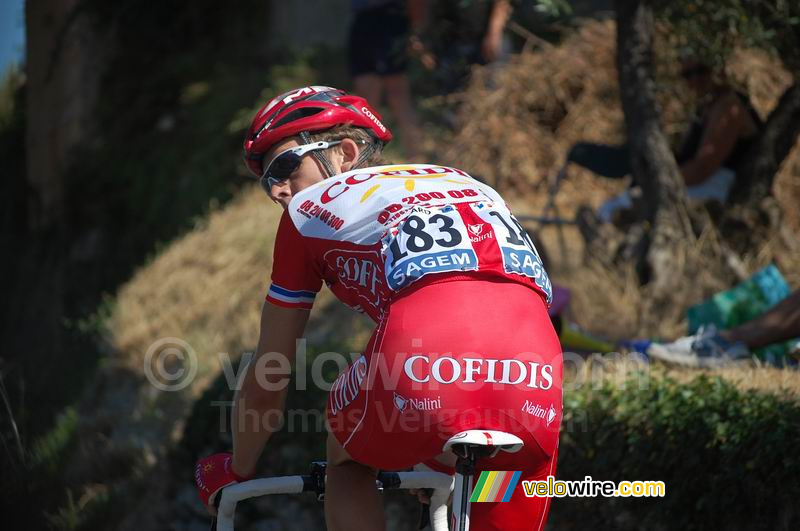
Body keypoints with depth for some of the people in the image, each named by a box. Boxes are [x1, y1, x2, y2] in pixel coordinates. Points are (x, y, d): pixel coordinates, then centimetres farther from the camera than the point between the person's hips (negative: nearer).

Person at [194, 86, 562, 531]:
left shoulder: (311, 209, 25)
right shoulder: (470, 187, 38)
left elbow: (266, 384, 32)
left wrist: (237, 472, 49)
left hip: (425, 382, -3)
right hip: (534, 391, 3)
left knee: (347, 461, 32)